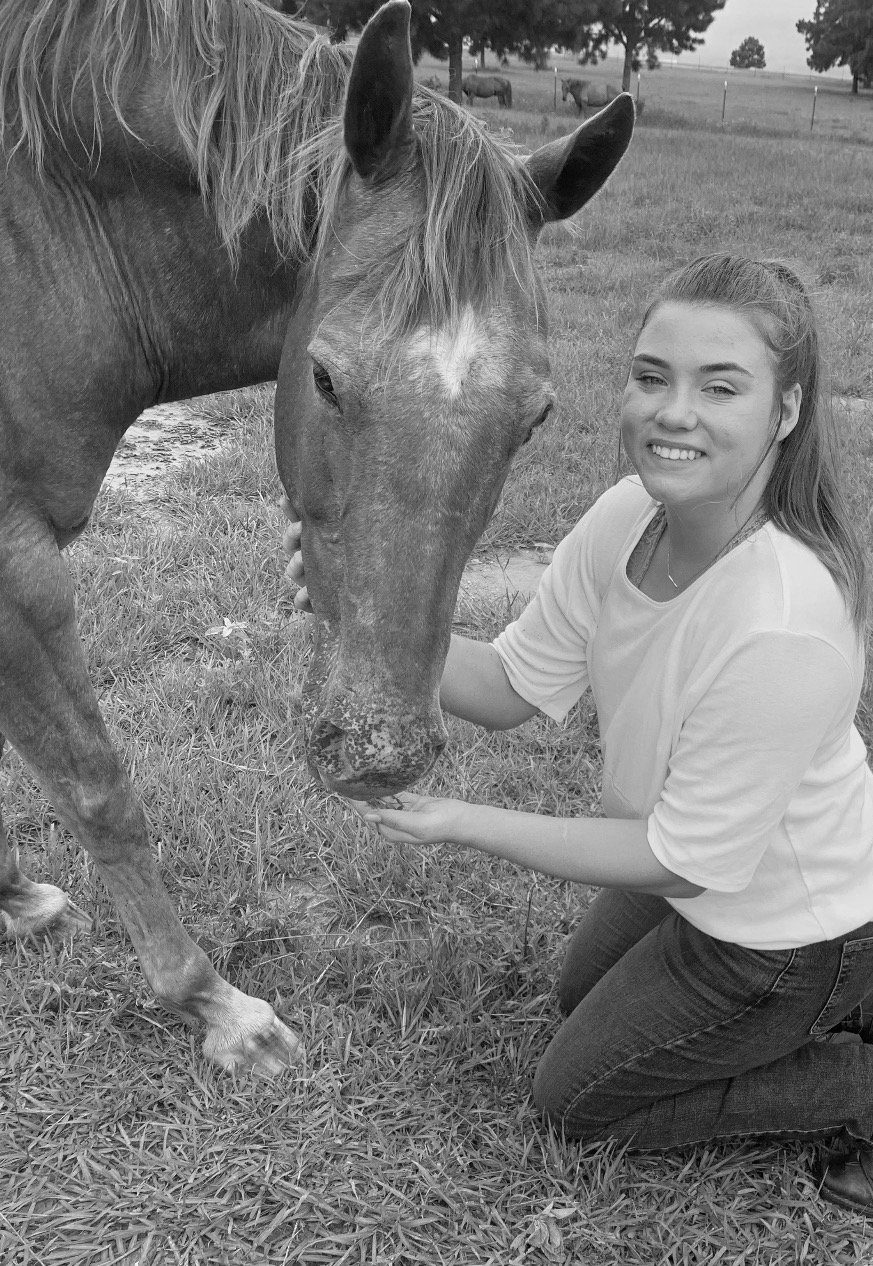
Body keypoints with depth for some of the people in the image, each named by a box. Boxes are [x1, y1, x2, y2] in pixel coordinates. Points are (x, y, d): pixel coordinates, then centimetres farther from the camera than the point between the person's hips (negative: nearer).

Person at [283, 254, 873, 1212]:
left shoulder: (786, 624, -40)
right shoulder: (629, 514, -18)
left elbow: (687, 859, -28)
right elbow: (510, 689, -11)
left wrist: (464, 825, -27)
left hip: (790, 935, -7)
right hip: (708, 877, 7)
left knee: (575, 1098, 11)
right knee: (582, 991, 30)